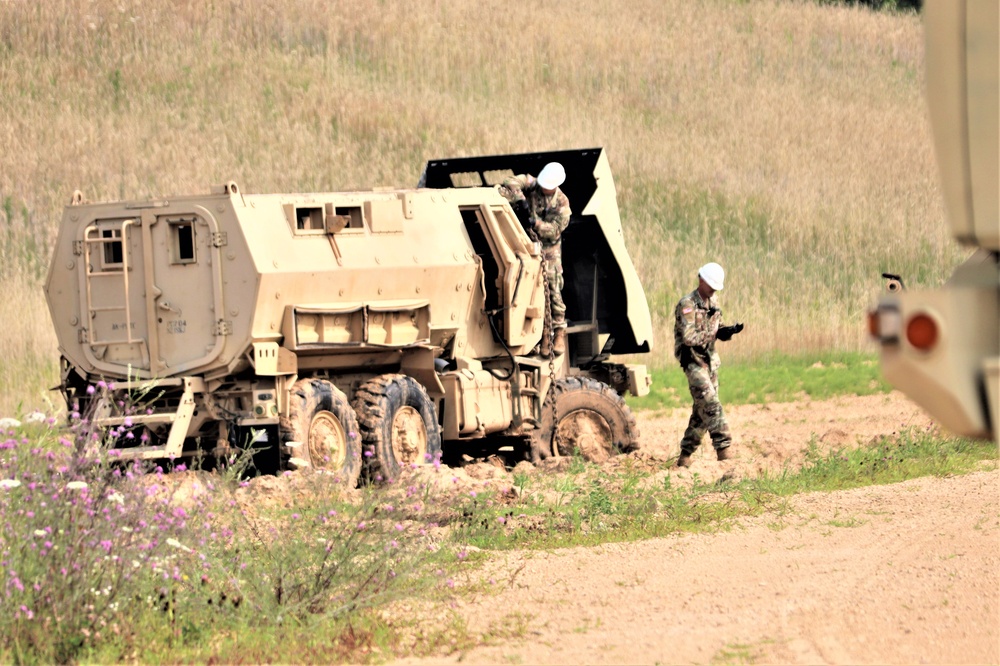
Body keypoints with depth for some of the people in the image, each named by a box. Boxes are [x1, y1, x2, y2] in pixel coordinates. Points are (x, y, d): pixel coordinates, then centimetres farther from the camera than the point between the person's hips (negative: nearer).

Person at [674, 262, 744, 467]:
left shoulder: (713, 303, 12)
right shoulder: (687, 305, -14)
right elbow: (689, 337, -23)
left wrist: (729, 331, -4)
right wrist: (714, 333, -22)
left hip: (709, 360, 8)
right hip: (693, 360, -8)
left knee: (702, 411, 9)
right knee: (711, 404, -17)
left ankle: (685, 455, 16)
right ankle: (723, 448, -20)